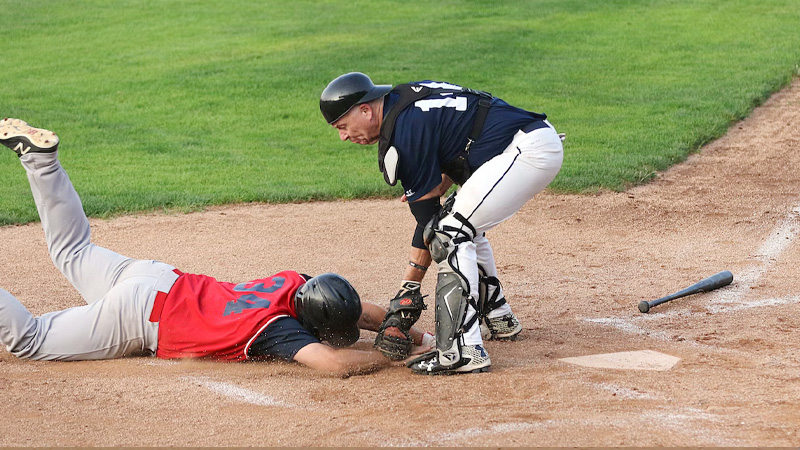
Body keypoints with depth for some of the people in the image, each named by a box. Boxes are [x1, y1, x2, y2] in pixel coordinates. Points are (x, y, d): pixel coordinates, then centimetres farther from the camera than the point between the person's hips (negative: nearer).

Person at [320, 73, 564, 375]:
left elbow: (427, 219, -12)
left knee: (451, 231, -14)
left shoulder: (406, 130, -14)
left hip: (529, 151, -11)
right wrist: (439, 186, 12)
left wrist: (407, 292, -9)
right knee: (466, 227, 22)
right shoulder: (404, 99, 14)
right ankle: (499, 320, 32)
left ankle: (463, 351, -20)